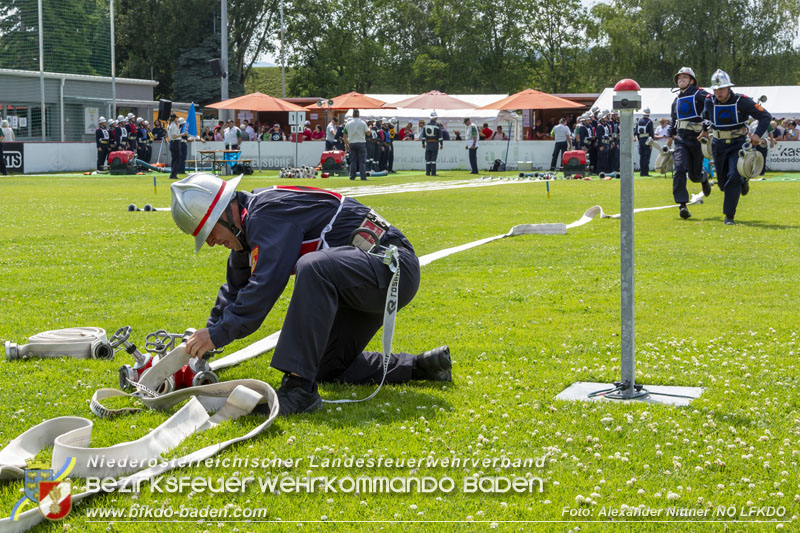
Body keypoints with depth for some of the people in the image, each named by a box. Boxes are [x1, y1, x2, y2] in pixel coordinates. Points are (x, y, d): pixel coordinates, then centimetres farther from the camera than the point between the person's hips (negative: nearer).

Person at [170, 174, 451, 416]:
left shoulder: (270, 212, -20)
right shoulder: (251, 223, 11)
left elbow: (266, 286, -29)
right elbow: (236, 291, 23)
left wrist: (217, 334, -25)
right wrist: (205, 342, 16)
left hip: (393, 267, -11)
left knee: (313, 267, -37)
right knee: (327, 367, 13)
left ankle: (300, 388, -37)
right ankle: (420, 366, 17)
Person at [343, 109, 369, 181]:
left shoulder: (348, 124, 4)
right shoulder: (363, 123, -5)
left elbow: (345, 135, 7)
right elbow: (367, 133, -5)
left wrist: (346, 144, 15)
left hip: (352, 143, 3)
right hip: (361, 143, -3)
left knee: (352, 161, 8)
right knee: (362, 161, -1)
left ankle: (352, 177, 6)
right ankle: (363, 177, -6)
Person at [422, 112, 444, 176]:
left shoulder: (426, 125, 4)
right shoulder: (437, 125, -7)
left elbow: (423, 135, 8)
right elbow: (440, 135, -9)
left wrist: (423, 143, 16)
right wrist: (441, 144, -4)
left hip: (428, 143, 3)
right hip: (435, 143, -3)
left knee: (428, 158, 7)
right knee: (433, 158, -3)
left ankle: (427, 172, 5)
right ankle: (433, 172, -5)